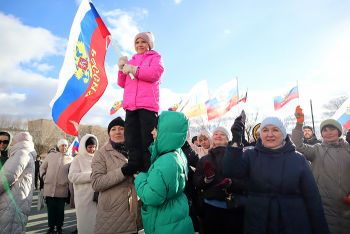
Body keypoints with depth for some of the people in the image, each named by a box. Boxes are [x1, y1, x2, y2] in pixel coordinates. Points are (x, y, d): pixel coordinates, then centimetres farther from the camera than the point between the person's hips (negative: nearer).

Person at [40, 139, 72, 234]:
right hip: (49, 187, 1)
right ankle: (51, 226, 24)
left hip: (62, 189, -1)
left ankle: (59, 226, 24)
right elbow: (42, 167, 13)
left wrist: (67, 181, -1)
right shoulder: (51, 155, 4)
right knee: (51, 208, 9)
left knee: (60, 209, 9)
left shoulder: (69, 159, 2)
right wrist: (44, 177, 3)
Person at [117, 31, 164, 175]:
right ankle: (134, 164, -1)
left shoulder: (155, 57, 15)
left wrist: (133, 69, -5)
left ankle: (149, 168, -7)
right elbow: (122, 83, 26)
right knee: (131, 138, -3)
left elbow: (155, 73, -7)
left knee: (147, 138, -9)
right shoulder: (131, 60, 30)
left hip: (148, 104, -5)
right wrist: (121, 68, 9)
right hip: (130, 105, 6)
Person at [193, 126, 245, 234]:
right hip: (210, 207, 2)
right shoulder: (204, 159, 7)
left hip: (233, 207, -2)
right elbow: (196, 183, 3)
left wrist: (231, 184, -24)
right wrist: (206, 178, -16)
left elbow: (245, 182, -7)